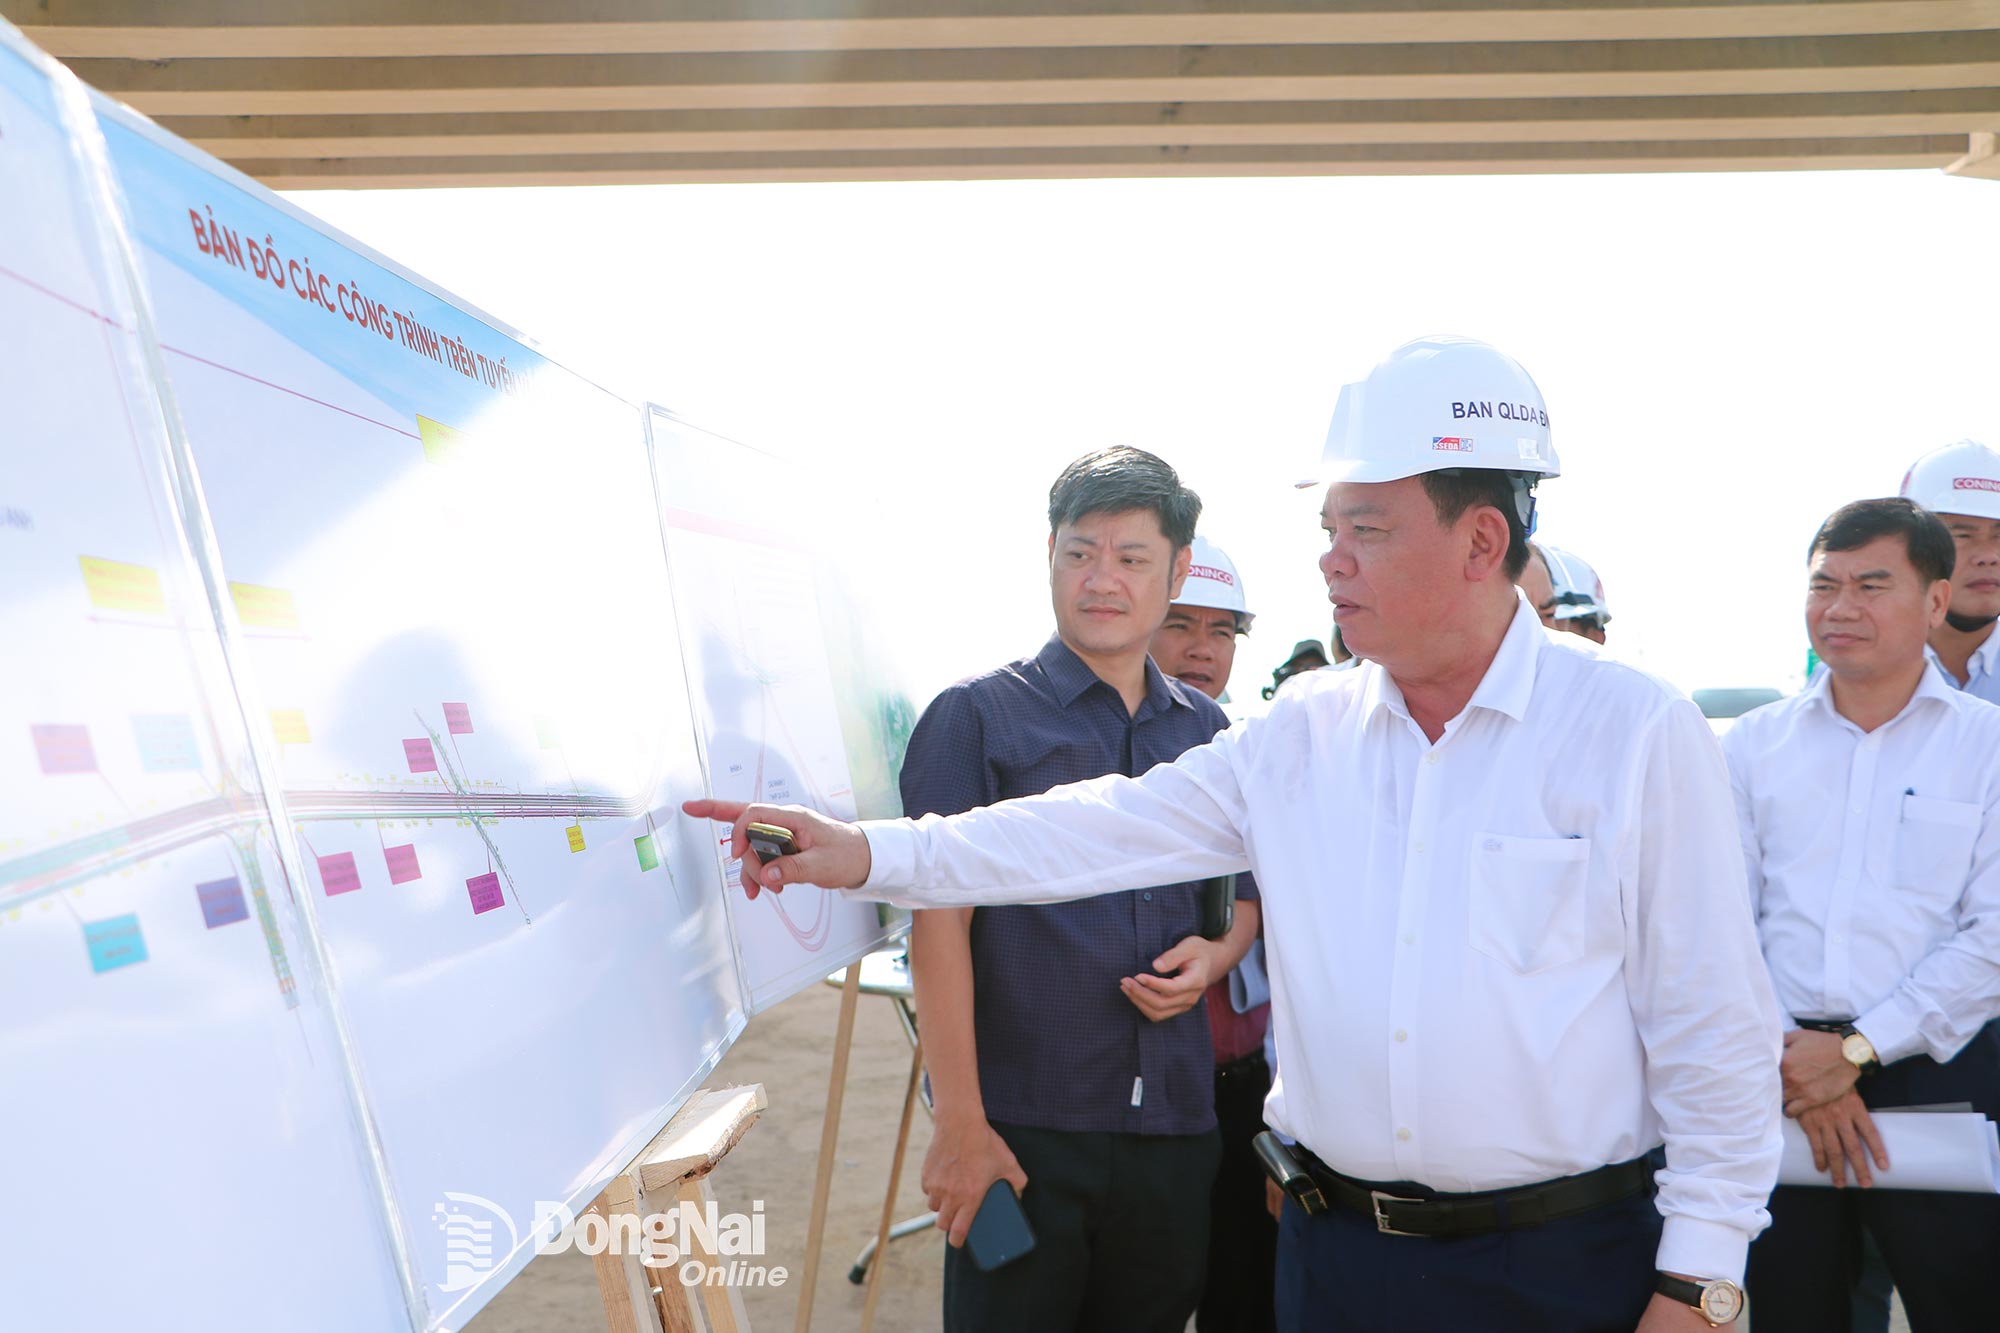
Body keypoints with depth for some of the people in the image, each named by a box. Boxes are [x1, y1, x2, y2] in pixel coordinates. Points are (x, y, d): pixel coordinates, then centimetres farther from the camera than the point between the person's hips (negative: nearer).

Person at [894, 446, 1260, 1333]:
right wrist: (957, 1118, -14)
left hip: (1176, 1125, 5)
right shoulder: (976, 714, -5)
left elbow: (1248, 886, 20)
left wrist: (1221, 952, -2)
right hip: (1022, 1126, -4)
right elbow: (938, 918, -10)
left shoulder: (1207, 729, 9)